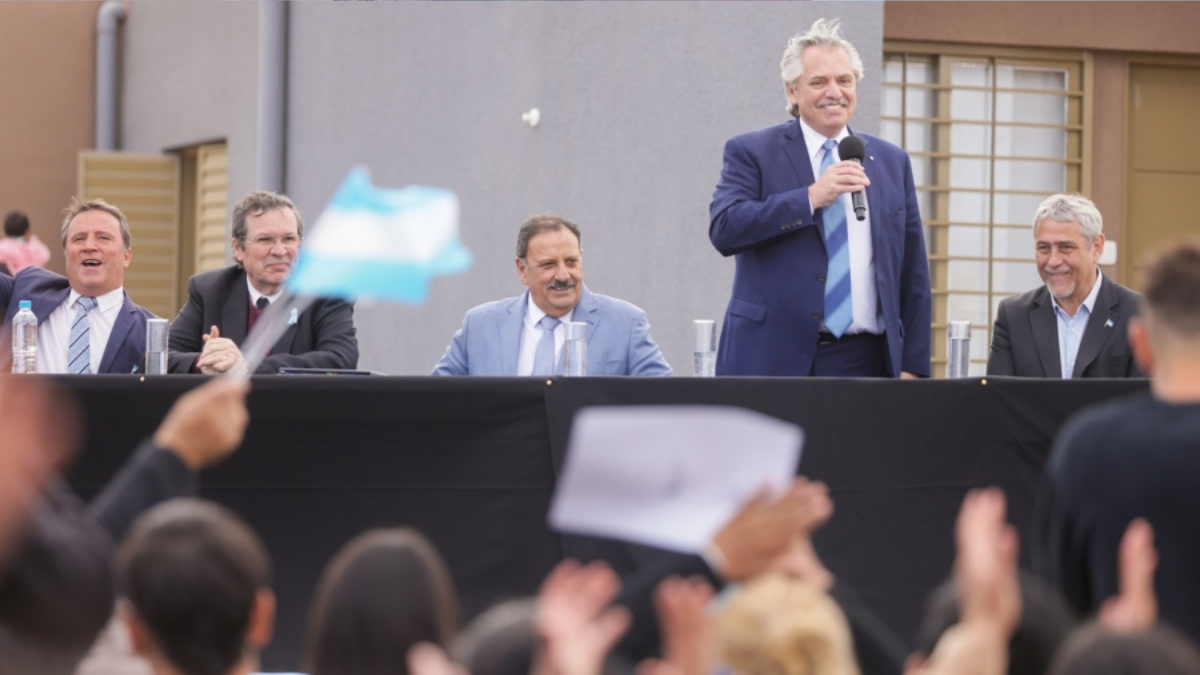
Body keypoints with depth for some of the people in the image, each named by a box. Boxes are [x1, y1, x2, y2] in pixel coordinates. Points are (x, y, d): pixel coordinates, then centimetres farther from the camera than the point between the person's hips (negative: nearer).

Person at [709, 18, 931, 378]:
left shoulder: (892, 162, 13)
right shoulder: (751, 153, 4)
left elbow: (912, 274, 12)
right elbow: (724, 228, -13)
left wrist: (912, 367, 6)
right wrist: (811, 198, -18)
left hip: (864, 362, 3)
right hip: (774, 360, -3)